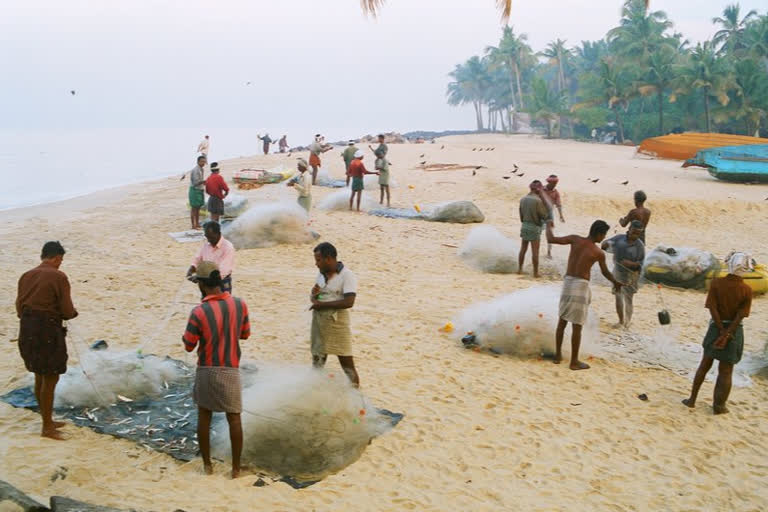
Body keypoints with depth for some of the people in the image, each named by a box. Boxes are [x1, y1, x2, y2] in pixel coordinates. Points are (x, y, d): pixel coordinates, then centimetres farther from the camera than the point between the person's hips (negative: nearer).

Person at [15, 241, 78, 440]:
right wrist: (74, 312, 8)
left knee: (40, 377, 18)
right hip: (48, 330, -7)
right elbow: (67, 311, -14)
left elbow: (20, 308, 12)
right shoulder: (58, 277, -12)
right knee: (50, 379, 3)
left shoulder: (26, 276, 9)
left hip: (27, 330, 8)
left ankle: (48, 421, 31)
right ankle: (47, 427, 9)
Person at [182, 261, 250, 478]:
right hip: (231, 370, 1)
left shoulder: (199, 312, -16)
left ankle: (207, 465, 23)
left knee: (204, 416, 15)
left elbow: (189, 346, -6)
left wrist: (186, 334, 13)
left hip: (206, 370, -1)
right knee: (234, 418, 8)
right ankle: (236, 468, 13)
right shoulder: (240, 304, -7)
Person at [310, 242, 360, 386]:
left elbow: (348, 302, -24)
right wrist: (314, 296, -4)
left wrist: (322, 304, -20)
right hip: (319, 324, 7)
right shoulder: (321, 273, 8)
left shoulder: (347, 276, -13)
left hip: (337, 324, -7)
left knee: (348, 366, -1)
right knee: (317, 364, 16)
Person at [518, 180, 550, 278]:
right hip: (534, 227, -5)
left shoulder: (523, 199, 0)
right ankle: (536, 272, 8)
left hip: (524, 226, 5)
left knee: (523, 249, 15)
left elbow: (521, 215, 8)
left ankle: (520, 269, 22)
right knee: (535, 251, 2)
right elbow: (544, 216, -11)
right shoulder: (538, 200, -18)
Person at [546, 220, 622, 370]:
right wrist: (616, 283, 32)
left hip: (567, 282, 5)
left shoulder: (575, 239, 0)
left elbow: (551, 240, -3)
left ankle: (558, 355, 25)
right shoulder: (599, 253, -4)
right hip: (581, 285, -5)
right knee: (577, 325, 2)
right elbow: (605, 273, 11)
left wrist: (548, 227, 18)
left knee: (562, 320, 17)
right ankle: (574, 361, 9)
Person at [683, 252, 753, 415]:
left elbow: (713, 308, -13)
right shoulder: (746, 290, -12)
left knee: (704, 364, 16)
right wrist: (727, 335, -15)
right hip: (734, 330, -1)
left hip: (715, 328, 1)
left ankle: (692, 399, 22)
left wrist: (722, 331, -10)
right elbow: (740, 316, -15)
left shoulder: (716, 283, -10)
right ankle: (719, 406, 18)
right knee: (726, 371, 10)